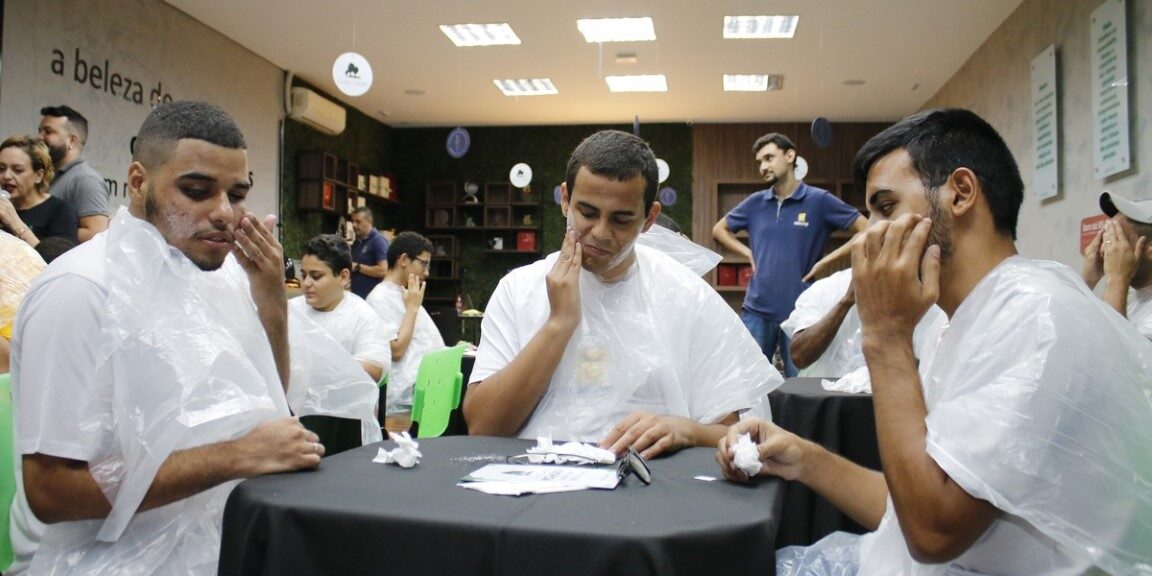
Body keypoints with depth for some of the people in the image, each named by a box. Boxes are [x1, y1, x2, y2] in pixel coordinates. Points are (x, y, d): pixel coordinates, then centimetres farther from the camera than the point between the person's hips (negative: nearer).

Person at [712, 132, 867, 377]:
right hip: (756, 310, 3)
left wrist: (826, 261, -9)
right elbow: (719, 230, 20)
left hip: (799, 311, -3)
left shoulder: (819, 200, -4)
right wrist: (749, 253, 6)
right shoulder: (755, 203, 6)